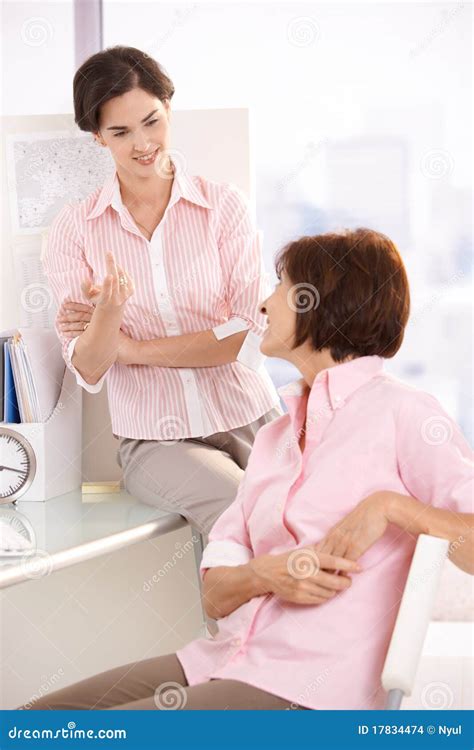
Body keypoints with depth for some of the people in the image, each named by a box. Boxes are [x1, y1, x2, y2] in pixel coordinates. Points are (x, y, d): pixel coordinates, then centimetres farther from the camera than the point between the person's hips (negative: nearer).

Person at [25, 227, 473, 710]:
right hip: (225, 662, 7)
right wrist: (267, 574, -8)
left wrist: (390, 505, -19)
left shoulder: (400, 413, -3)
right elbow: (215, 595, 12)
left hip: (307, 692, -7)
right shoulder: (274, 437, 20)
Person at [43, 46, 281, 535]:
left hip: (250, 422, 1)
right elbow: (88, 371, -2)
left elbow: (254, 334, -6)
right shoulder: (74, 230, 4)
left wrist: (132, 348, -6)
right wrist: (108, 316, -23)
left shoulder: (224, 205, 3)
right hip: (155, 441, -1)